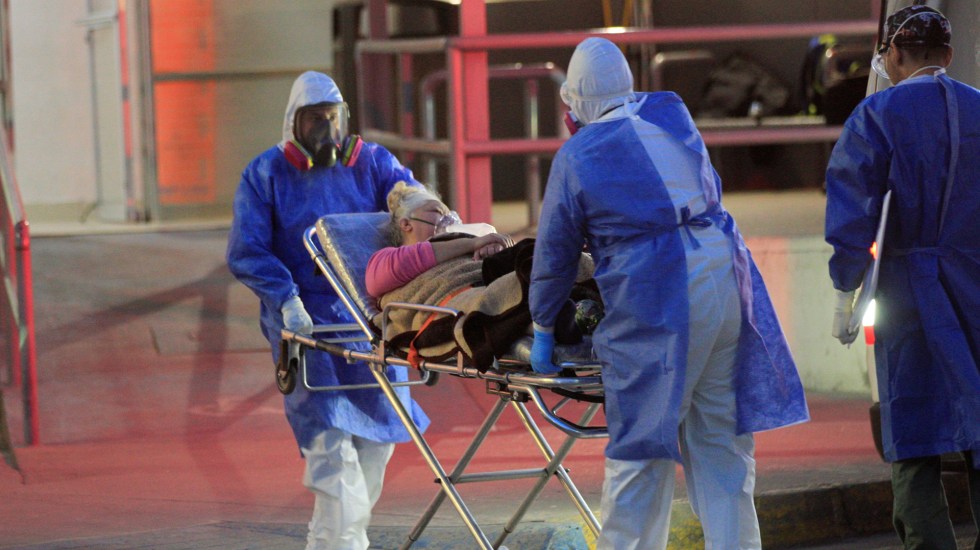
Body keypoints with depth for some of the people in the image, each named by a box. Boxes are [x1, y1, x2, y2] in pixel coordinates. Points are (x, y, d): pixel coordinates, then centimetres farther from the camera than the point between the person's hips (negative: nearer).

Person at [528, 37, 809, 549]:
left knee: (639, 447, 2)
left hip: (655, 300, -5)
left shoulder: (576, 156, -1)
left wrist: (543, 329, 17)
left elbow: (554, 253, 6)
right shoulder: (673, 116, 10)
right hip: (723, 274, 5)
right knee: (720, 439, 10)